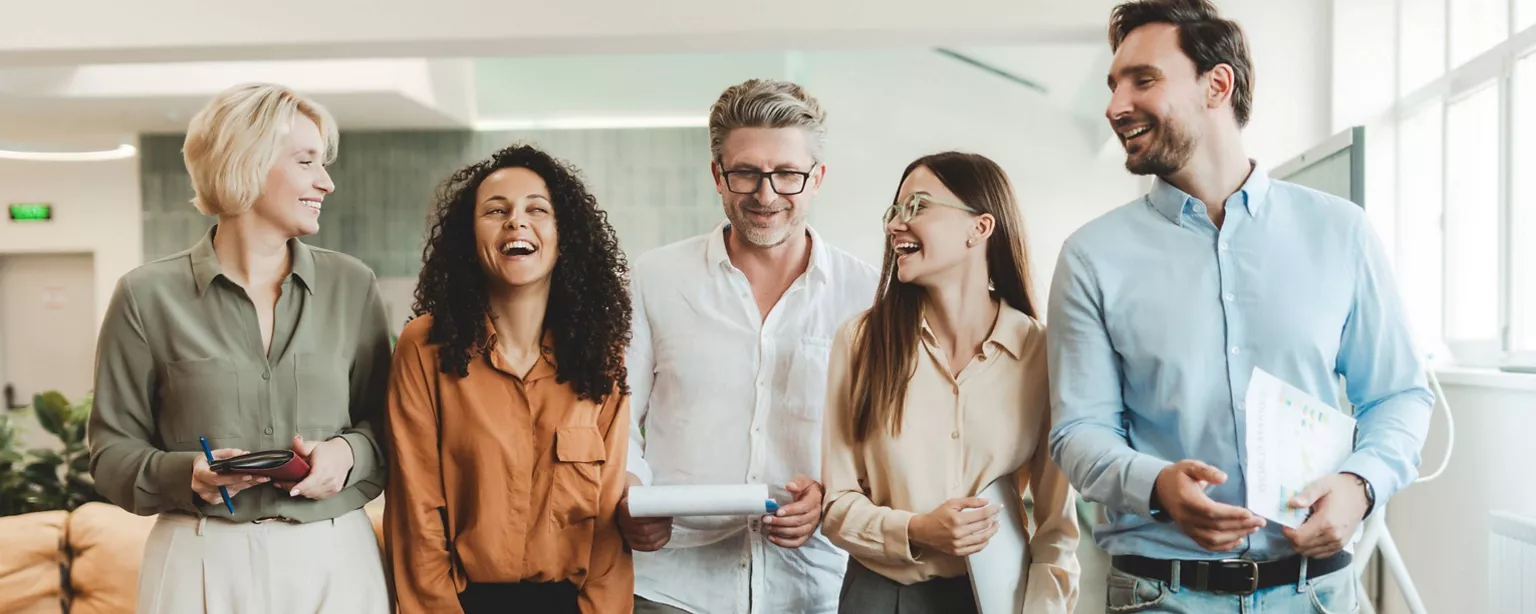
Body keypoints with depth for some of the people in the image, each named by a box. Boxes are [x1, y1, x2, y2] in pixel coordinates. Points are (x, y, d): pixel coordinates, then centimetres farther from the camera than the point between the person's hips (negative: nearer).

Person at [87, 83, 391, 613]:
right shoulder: (148, 295, -2)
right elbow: (112, 449, 2)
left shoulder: (352, 285, 4)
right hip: (203, 567, -2)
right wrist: (184, 474, -16)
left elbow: (388, 425, 9)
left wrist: (349, 454, -11)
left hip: (336, 558, 2)